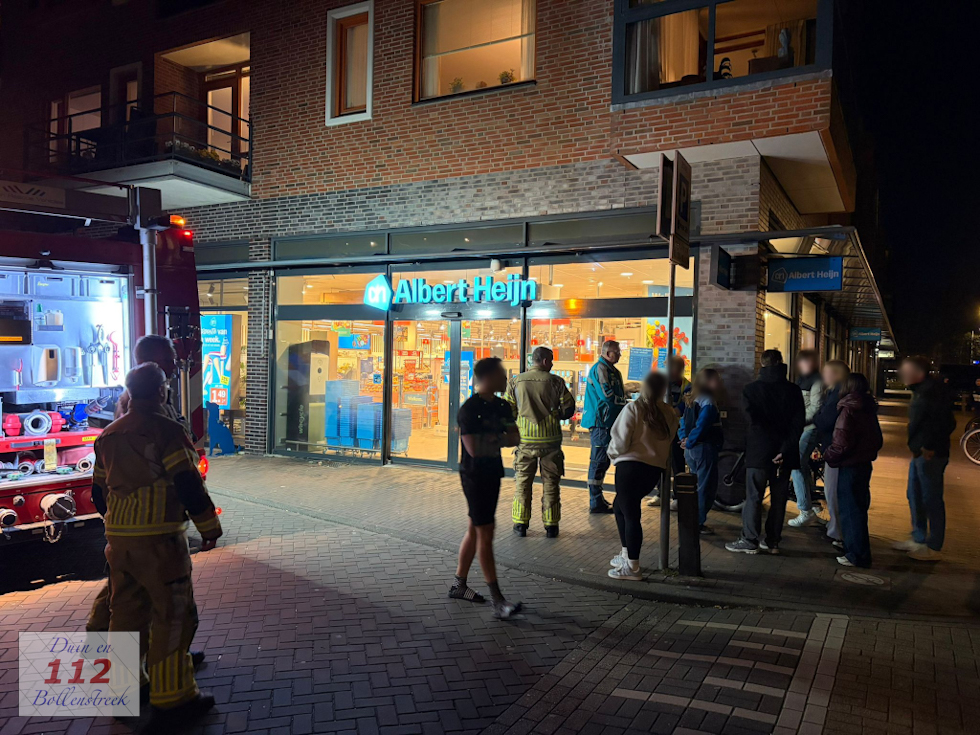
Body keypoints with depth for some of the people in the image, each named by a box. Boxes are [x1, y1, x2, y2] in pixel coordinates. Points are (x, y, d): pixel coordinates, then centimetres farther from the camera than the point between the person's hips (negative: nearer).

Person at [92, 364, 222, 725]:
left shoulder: (108, 435, 12)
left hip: (118, 540, 8)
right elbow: (188, 484, -16)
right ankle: (172, 698, 6)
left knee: (126, 612, 18)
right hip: (158, 539, -8)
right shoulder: (165, 430, -13)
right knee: (173, 615, 1)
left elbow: (99, 491, 20)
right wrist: (209, 526, -5)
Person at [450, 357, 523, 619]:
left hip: (493, 474, 8)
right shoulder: (469, 410, -16)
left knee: (476, 529, 15)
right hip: (474, 476, -8)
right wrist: (500, 440, -8)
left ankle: (459, 585, 29)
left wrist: (491, 440, -14)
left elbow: (515, 438, 6)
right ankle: (497, 601, -2)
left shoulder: (502, 407, 8)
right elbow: (474, 449, -21)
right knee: (485, 533, -6)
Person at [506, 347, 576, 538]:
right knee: (550, 483, 9)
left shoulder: (515, 382, 0)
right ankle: (551, 526, 13)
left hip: (525, 439, 1)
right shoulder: (555, 382, -5)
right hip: (550, 439, -1)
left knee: (522, 482, 11)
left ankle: (520, 524, 13)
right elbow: (568, 409, -2)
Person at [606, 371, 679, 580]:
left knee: (630, 515, 1)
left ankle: (632, 567, 6)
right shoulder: (670, 414, 2)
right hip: (656, 469, 6)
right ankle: (626, 554, 28)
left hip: (630, 467, -6)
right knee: (619, 505, 23)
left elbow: (620, 441, -10)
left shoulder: (633, 409, -9)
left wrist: (613, 453, 9)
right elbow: (670, 442, -1)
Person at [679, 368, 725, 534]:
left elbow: (683, 421, 14)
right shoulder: (708, 402, -17)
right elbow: (701, 426, -24)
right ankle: (697, 523, 3)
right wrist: (690, 442, -13)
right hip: (704, 448, -9)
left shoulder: (692, 400, 11)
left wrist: (685, 438, 3)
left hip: (692, 450, 9)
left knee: (697, 486, 20)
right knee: (706, 487, 0)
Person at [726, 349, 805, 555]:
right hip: (785, 453, 3)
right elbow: (799, 422, -7)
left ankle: (750, 541, 5)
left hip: (759, 452, -2)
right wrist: (785, 449, -11)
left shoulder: (751, 389, -4)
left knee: (754, 497, 3)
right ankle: (773, 541, 15)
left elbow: (754, 420, -13)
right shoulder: (793, 390, 1)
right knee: (779, 499, 10)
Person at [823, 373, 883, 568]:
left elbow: (842, 444, -22)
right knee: (858, 509, 18)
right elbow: (878, 441, 15)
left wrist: (826, 456, -8)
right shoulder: (869, 411, 8)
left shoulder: (848, 411, -18)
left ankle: (857, 555, 5)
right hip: (865, 463, 9)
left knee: (851, 511, -1)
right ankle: (855, 550, 30)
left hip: (850, 467, -9)